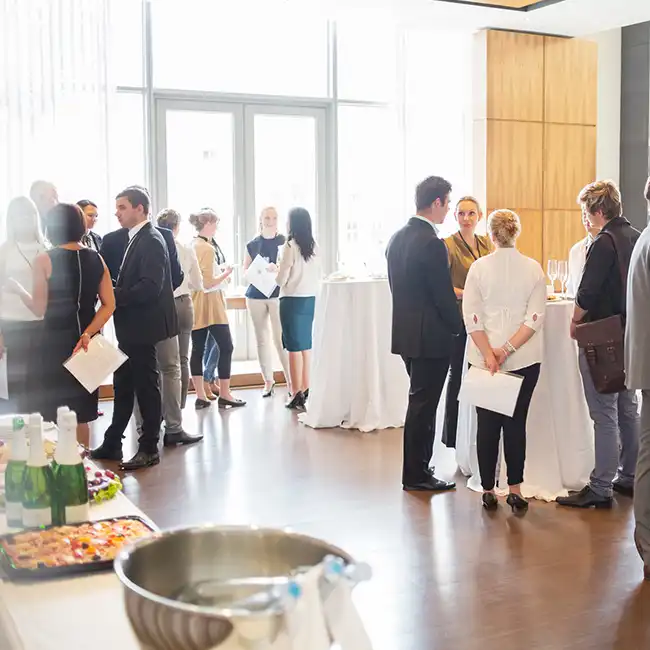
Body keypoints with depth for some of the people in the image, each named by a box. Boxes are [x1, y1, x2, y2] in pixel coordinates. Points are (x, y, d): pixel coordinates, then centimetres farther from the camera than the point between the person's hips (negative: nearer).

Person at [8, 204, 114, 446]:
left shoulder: (44, 261, -9)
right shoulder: (96, 259, 3)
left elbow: (40, 309, -10)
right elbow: (109, 304, -3)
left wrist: (18, 289, 5)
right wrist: (87, 333, -6)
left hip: (56, 342, -4)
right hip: (86, 341, 4)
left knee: (53, 414, 6)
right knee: (80, 413, 15)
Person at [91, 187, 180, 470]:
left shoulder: (151, 241, -15)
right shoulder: (136, 239, 14)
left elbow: (150, 286, -24)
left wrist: (115, 297, -19)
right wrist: (116, 293, -1)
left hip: (143, 325, -10)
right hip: (131, 326, 10)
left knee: (146, 386, 0)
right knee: (123, 385, 15)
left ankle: (149, 449, 11)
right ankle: (112, 444, 25)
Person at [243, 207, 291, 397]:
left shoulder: (284, 242, 2)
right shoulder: (252, 245, 9)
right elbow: (245, 272, 10)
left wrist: (277, 268, -21)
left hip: (277, 294, -3)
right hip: (256, 296, 3)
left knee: (280, 339, -9)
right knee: (262, 340, 7)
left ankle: (290, 380, -4)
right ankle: (268, 380, 15)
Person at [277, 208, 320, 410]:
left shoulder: (290, 246, -13)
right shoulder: (314, 246, 4)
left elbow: (281, 280, -11)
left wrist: (277, 270, 9)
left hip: (292, 300, -6)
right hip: (310, 299, 6)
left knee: (294, 348, -1)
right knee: (306, 346, 13)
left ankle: (297, 394, 2)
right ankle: (306, 391, 19)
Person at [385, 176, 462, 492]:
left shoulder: (397, 238, 8)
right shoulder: (431, 243, -19)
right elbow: (444, 296, -18)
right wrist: (457, 327, -1)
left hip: (406, 332, 9)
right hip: (430, 335, -9)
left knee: (421, 402, 18)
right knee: (423, 404, 1)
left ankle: (417, 468, 26)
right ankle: (416, 475, 11)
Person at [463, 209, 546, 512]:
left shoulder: (479, 268, -4)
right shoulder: (533, 269, -2)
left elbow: (472, 317, -9)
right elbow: (535, 317, -9)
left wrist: (489, 354, -10)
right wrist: (508, 350, -10)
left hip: (484, 358, 0)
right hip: (525, 359, 1)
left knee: (487, 424, 7)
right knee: (516, 422, 7)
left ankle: (488, 490, 13)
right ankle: (514, 489, 7)